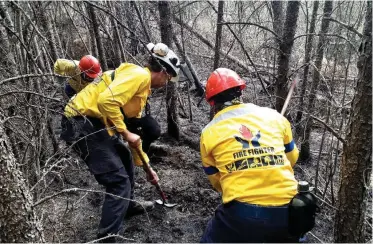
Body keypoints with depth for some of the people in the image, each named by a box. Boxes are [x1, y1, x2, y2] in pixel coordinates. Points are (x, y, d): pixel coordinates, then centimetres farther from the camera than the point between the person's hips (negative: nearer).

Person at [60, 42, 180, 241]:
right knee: (119, 181, -7)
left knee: (124, 159, 26)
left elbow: (133, 127, 24)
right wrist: (125, 133, -15)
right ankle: (106, 237, 2)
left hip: (92, 122, 10)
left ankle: (128, 206, 45)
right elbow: (107, 101, -27)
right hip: (82, 124, -10)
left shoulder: (142, 85, 19)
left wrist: (145, 165, 27)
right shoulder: (139, 75, -11)